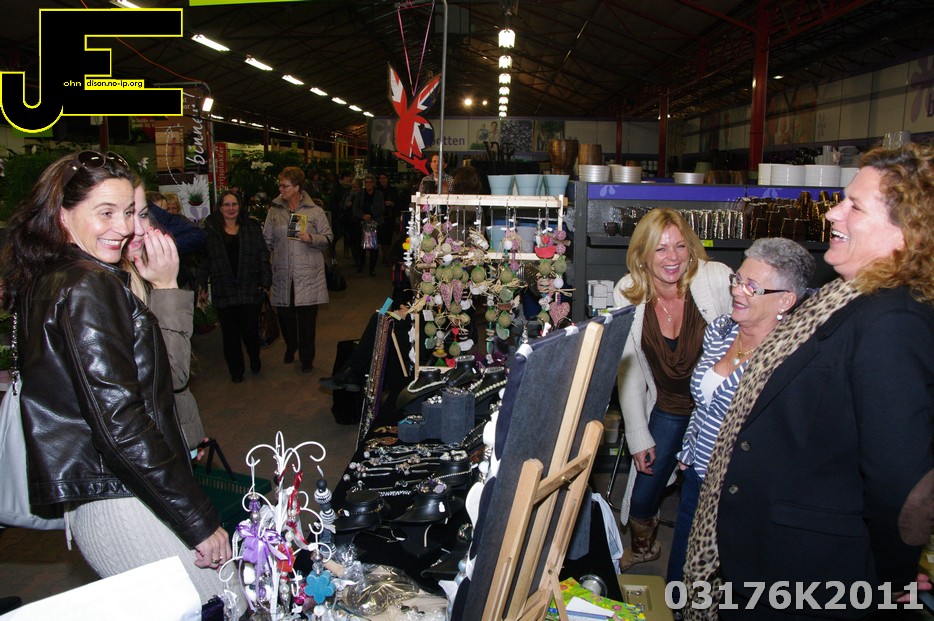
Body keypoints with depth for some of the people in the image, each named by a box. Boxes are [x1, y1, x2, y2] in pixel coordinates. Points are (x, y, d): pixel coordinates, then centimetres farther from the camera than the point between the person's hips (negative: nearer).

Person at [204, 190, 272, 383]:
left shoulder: (252, 227, 6)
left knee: (250, 329, 1)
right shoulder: (210, 229, 3)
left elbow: (263, 256, 5)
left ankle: (255, 359, 30)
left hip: (250, 289, 0)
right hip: (223, 291, 0)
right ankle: (236, 370, 21)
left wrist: (265, 281, -1)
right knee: (230, 333, 7)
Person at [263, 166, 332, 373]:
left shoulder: (315, 211, 0)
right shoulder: (274, 211, 8)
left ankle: (307, 358, 19)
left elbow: (328, 238, 2)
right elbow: (268, 240, 13)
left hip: (308, 274, -3)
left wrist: (311, 238, -17)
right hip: (282, 274, 3)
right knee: (284, 314, 10)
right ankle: (290, 347, 39)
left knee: (307, 317, 2)